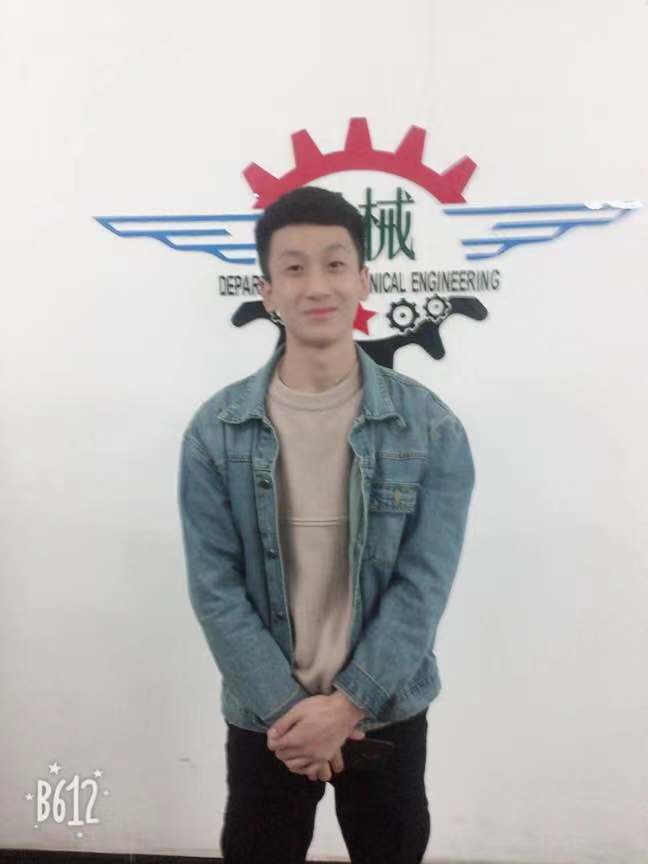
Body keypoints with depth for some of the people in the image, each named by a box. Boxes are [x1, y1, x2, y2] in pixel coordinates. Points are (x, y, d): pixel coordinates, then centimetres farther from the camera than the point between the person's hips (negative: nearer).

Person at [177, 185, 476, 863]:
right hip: (262, 714, 0)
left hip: (387, 710, 0)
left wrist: (346, 704, -14)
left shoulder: (431, 428, -11)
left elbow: (423, 585, -12)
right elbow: (214, 586, -10)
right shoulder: (215, 431, -10)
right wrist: (286, 707, -13)